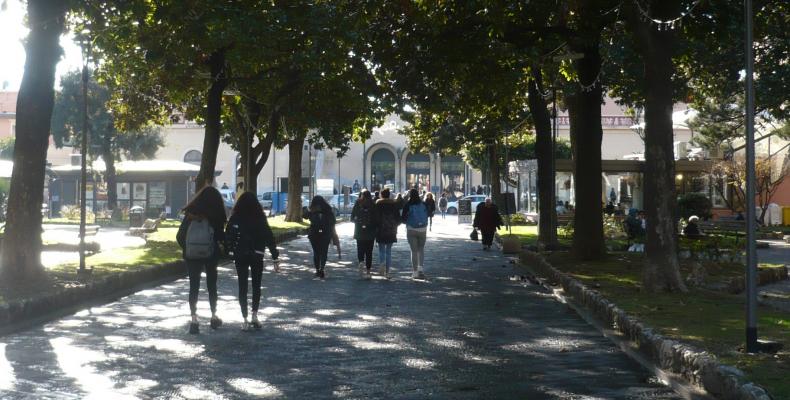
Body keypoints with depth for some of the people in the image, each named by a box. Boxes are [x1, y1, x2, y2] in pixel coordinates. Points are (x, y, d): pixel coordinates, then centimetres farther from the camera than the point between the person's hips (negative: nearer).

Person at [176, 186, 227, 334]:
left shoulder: (190, 214, -3)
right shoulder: (215, 216, -10)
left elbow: (179, 236, -3)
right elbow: (221, 237, -8)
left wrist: (186, 249, 10)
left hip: (192, 255, 1)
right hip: (211, 255, -1)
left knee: (194, 287, 5)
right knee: (211, 285, 15)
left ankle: (194, 320, -2)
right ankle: (214, 317, 23)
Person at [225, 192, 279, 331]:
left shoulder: (235, 218, -4)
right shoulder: (260, 218, -4)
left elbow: (228, 237, -5)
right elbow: (269, 237, -3)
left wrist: (228, 252, 4)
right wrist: (275, 257, 1)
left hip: (240, 256, 0)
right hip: (257, 256, 0)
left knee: (242, 287, 6)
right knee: (256, 285, 15)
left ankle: (245, 320, 2)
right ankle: (254, 315, 4)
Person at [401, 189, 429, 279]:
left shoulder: (407, 205, -11)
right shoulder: (424, 204, -3)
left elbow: (403, 219, -9)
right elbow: (429, 213, 13)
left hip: (411, 230, -2)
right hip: (422, 230, 2)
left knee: (414, 251, 5)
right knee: (421, 249, 14)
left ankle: (415, 272, 6)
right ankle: (420, 269, -3)